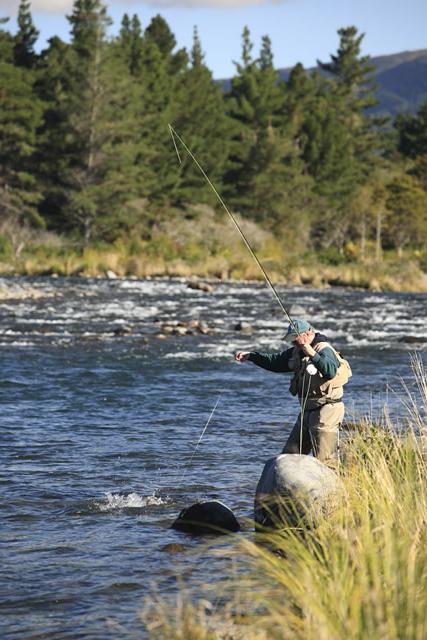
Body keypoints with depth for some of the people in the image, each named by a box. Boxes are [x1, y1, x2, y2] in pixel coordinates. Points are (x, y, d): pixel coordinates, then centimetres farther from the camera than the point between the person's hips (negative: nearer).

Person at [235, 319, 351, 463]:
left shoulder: (324, 350, -15)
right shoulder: (297, 352, 12)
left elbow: (331, 372, -34)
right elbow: (275, 361, 21)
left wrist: (312, 354, -42)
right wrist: (250, 356, 12)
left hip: (326, 410, -9)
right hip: (307, 411, 9)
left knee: (323, 460, -10)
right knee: (289, 455, 11)